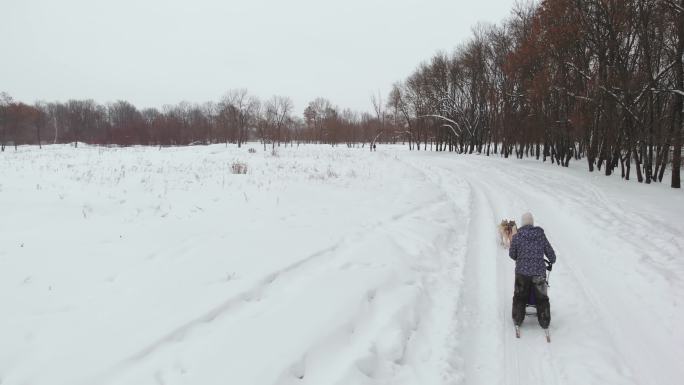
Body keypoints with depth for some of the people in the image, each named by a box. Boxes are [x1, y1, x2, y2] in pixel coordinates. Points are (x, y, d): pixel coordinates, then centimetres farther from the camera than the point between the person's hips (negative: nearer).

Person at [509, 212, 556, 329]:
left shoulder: (517, 237, -7)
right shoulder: (541, 236, -2)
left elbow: (512, 255, 2)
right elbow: (550, 252, 6)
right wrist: (552, 261, 28)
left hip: (522, 271, 0)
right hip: (539, 271, 1)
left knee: (520, 297, 18)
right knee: (542, 298, 15)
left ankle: (518, 320, 24)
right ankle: (544, 322, 19)